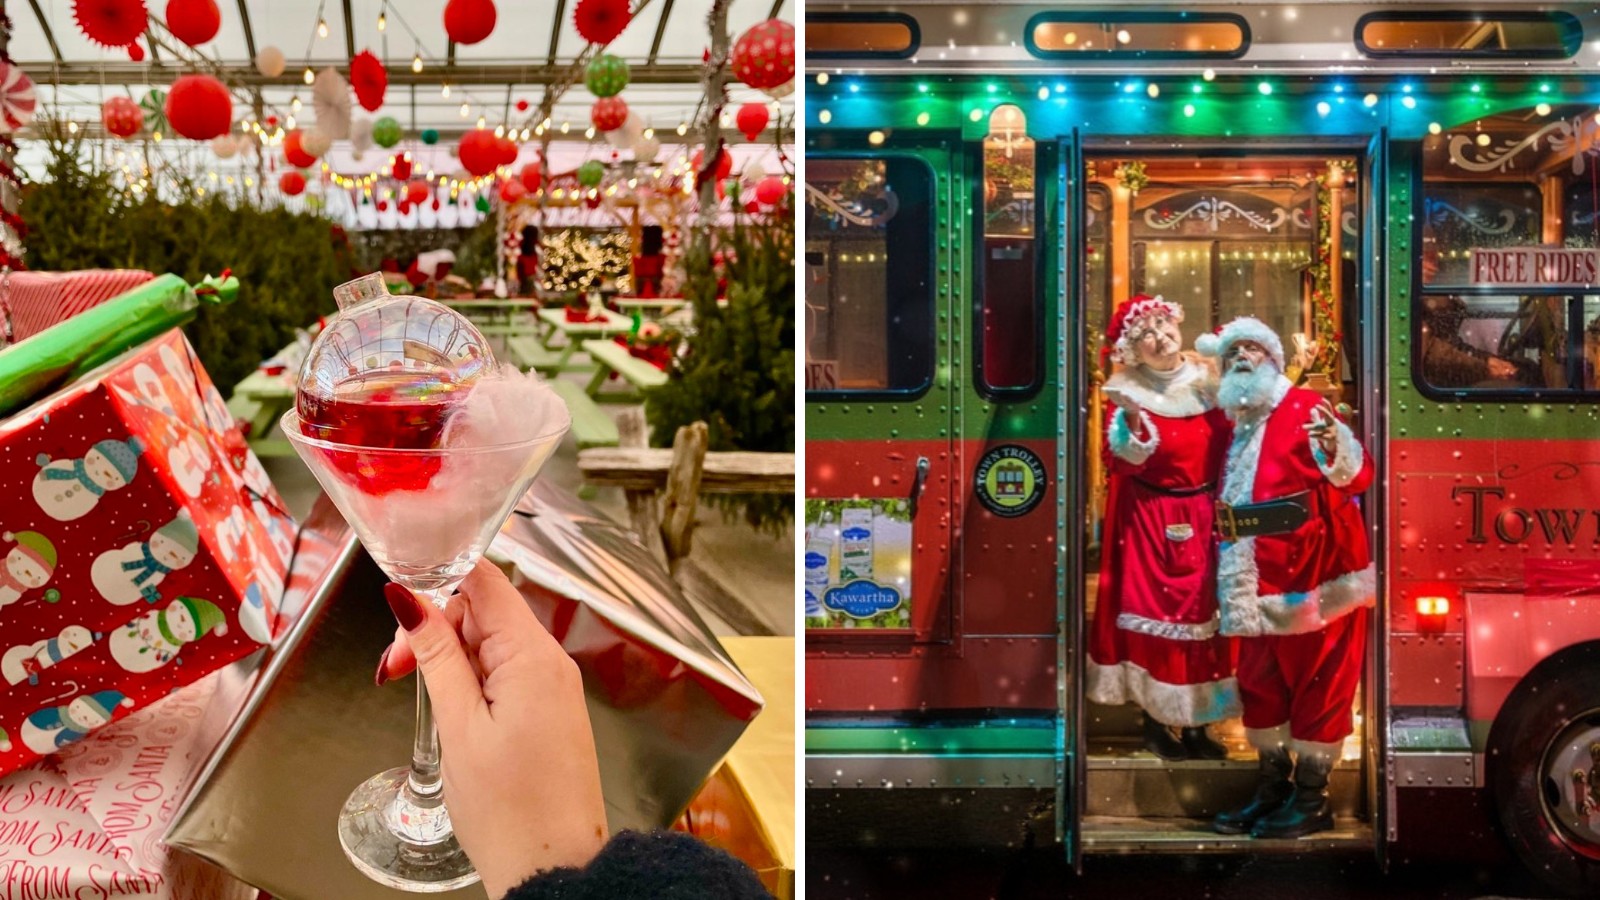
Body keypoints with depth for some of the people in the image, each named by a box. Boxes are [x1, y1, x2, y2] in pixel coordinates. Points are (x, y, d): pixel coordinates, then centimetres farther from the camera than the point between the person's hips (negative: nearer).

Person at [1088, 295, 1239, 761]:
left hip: (1206, 519, 4)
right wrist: (1132, 422, -34)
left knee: (1204, 614, 8)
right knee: (1156, 615, 1)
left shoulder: (1206, 382, 4)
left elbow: (1230, 446, 9)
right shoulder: (1129, 393, -8)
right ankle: (1155, 723, 14)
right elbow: (1122, 463, -18)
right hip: (1152, 522, -4)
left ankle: (1196, 723, 19)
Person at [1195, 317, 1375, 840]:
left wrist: (1335, 450, -40)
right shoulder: (1235, 424, 15)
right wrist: (1222, 521, 13)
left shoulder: (1305, 409, -7)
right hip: (1259, 582, 8)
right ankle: (1274, 787, 26)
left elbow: (1356, 474, -21)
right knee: (1259, 683, 14)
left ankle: (1311, 800, 9)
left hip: (1312, 576, -8)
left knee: (1316, 683, 1)